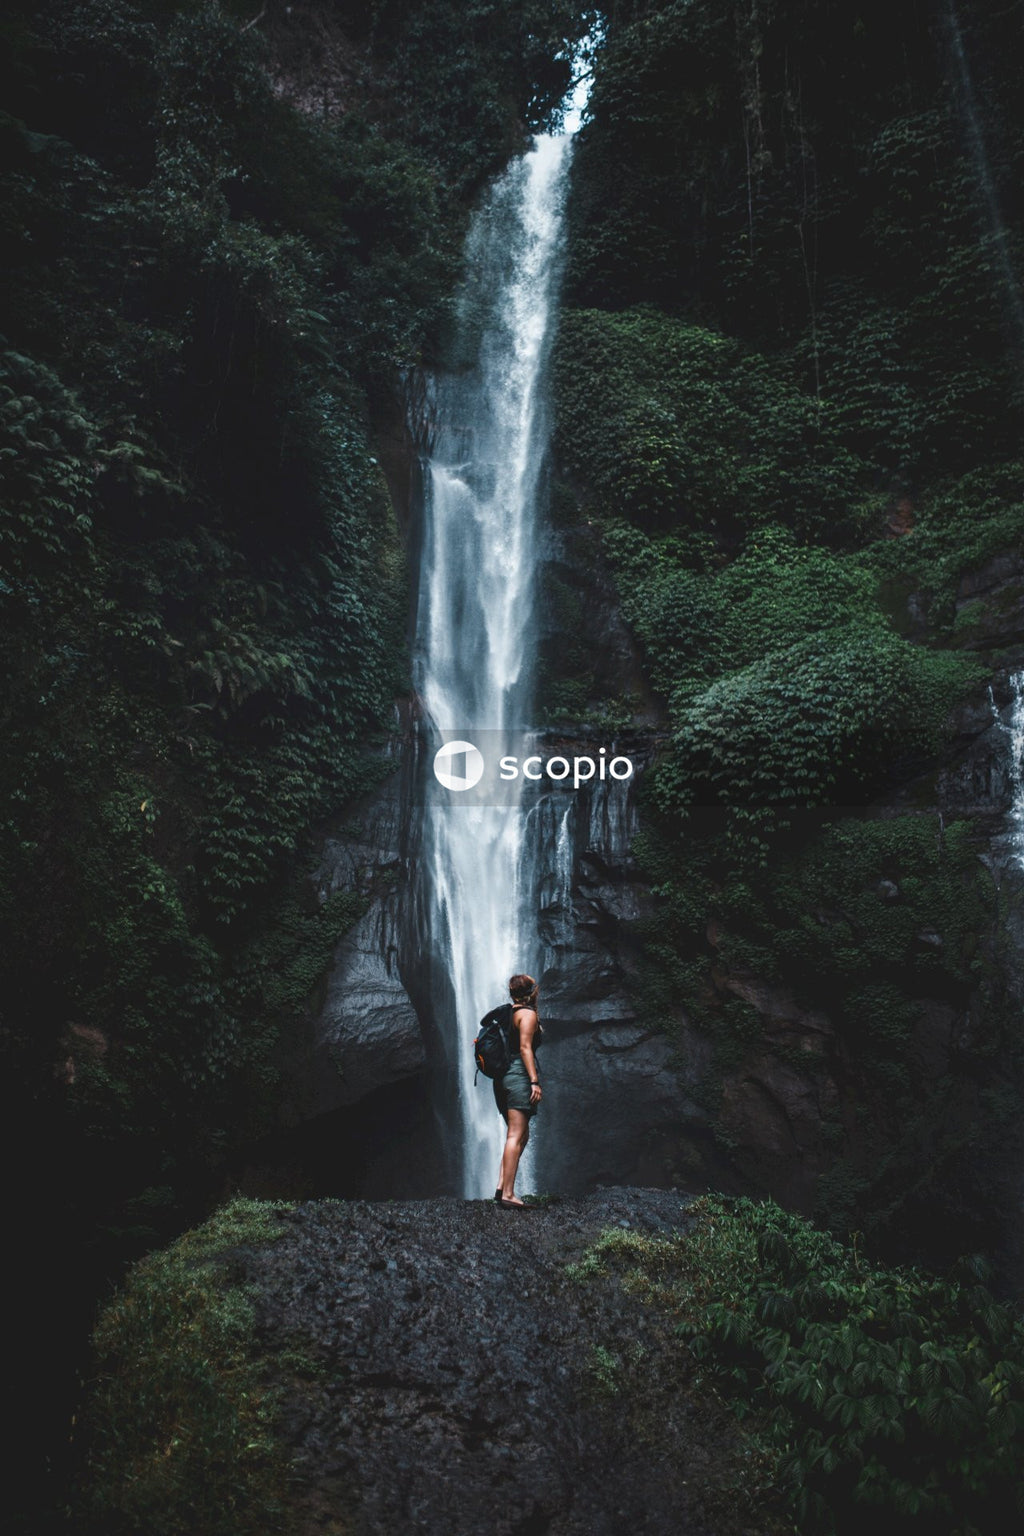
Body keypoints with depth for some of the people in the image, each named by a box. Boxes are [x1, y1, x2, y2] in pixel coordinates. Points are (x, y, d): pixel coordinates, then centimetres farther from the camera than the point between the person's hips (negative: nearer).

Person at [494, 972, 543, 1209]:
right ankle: (508, 1193, -14)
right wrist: (535, 1081, -18)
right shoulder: (528, 1014, -6)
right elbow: (525, 1048, -15)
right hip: (519, 1074, -9)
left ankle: (502, 1187, 7)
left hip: (502, 1076, 9)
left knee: (520, 1135, 14)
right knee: (516, 1136, -11)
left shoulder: (510, 1012, 18)